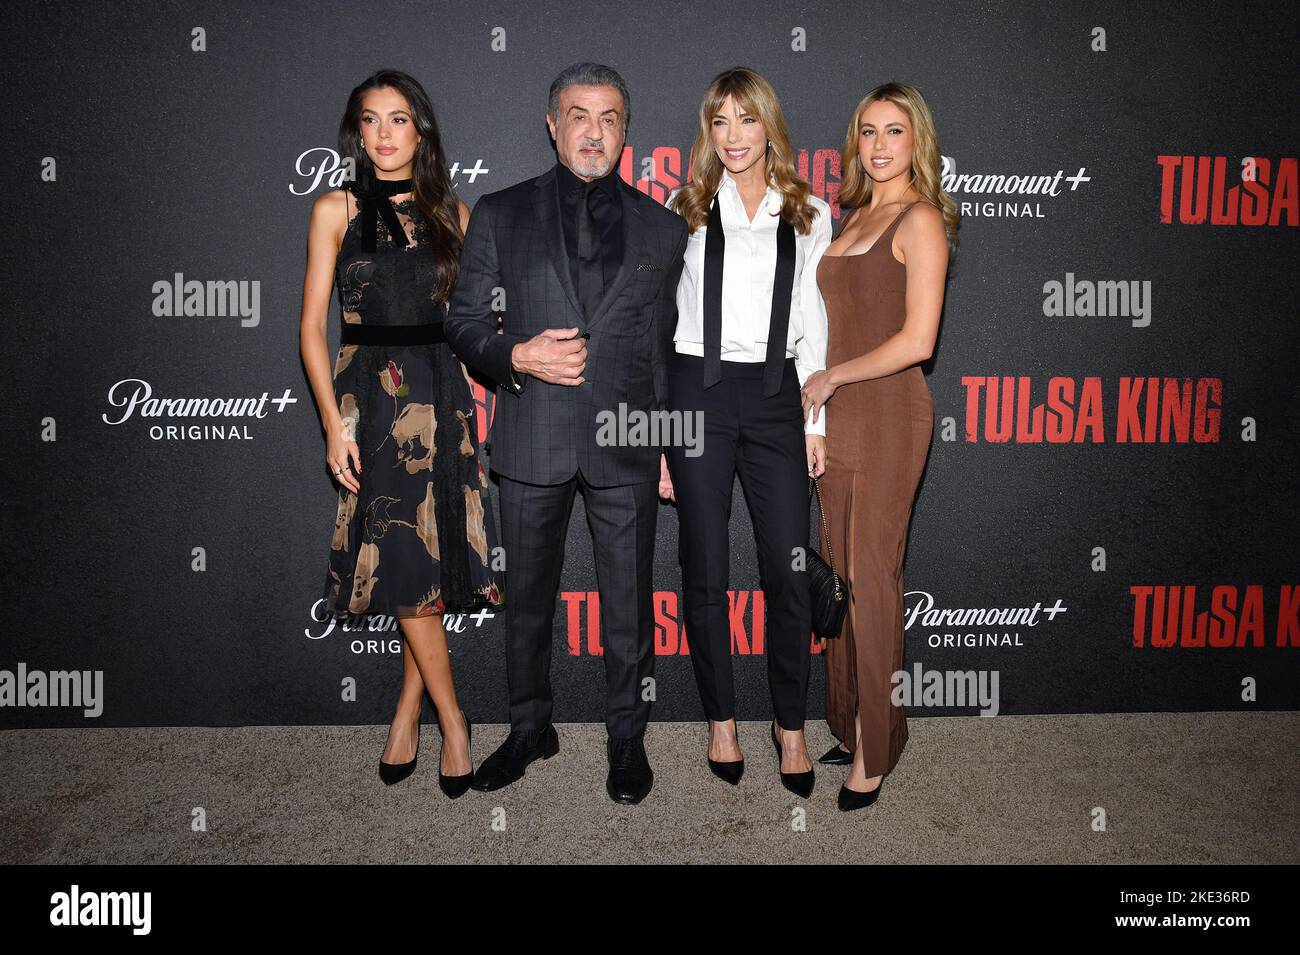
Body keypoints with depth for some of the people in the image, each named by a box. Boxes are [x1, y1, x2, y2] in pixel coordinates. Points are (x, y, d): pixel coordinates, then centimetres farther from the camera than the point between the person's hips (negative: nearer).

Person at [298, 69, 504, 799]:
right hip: (371, 396, -2)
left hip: (441, 392, 2)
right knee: (404, 557, -4)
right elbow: (313, 327, 0)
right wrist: (333, 422, -8)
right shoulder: (337, 210, 4)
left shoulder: (452, 213, 9)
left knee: (434, 555, 2)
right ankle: (452, 720, 10)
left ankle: (409, 707, 19)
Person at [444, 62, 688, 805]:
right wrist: (517, 357, -14)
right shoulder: (501, 215, 6)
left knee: (630, 603, 7)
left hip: (627, 444, 0)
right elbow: (464, 323, 6)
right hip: (533, 439, 0)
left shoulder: (662, 228, 8)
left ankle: (628, 736, 26)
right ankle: (531, 729, 32)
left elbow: (672, 348, 10)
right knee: (527, 597, 12)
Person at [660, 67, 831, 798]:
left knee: (790, 569, 0)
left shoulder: (809, 216, 9)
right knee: (706, 569, 6)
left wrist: (817, 421, 4)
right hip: (698, 390, -1)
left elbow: (815, 325, 10)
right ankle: (722, 719, 23)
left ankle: (792, 726, 18)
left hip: (775, 394, 1)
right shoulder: (685, 210, 5)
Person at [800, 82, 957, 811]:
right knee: (842, 573, 11)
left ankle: (874, 749, 9)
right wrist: (820, 402, 11)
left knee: (871, 578, -4)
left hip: (890, 415, -8)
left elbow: (917, 339, -17)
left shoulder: (919, 219, -8)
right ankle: (852, 721, 25)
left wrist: (831, 377, -8)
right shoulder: (857, 217, 16)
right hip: (840, 416, 8)